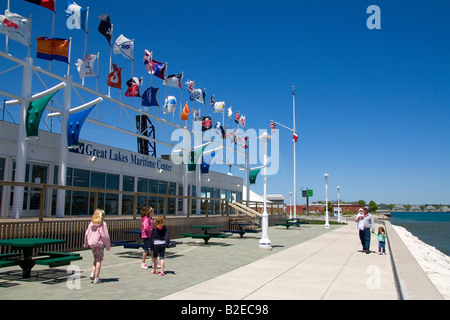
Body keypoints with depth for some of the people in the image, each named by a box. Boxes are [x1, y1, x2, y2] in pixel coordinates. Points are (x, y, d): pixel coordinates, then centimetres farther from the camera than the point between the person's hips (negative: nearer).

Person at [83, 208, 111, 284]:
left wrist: (85, 243, 20)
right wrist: (108, 246, -4)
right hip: (99, 244, -6)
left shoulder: (91, 224, 4)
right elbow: (105, 236, -14)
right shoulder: (102, 224, -13)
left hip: (92, 244, 6)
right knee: (99, 260, 2)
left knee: (96, 259, 22)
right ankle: (96, 278, 5)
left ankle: (92, 273, 11)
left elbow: (86, 234, 7)